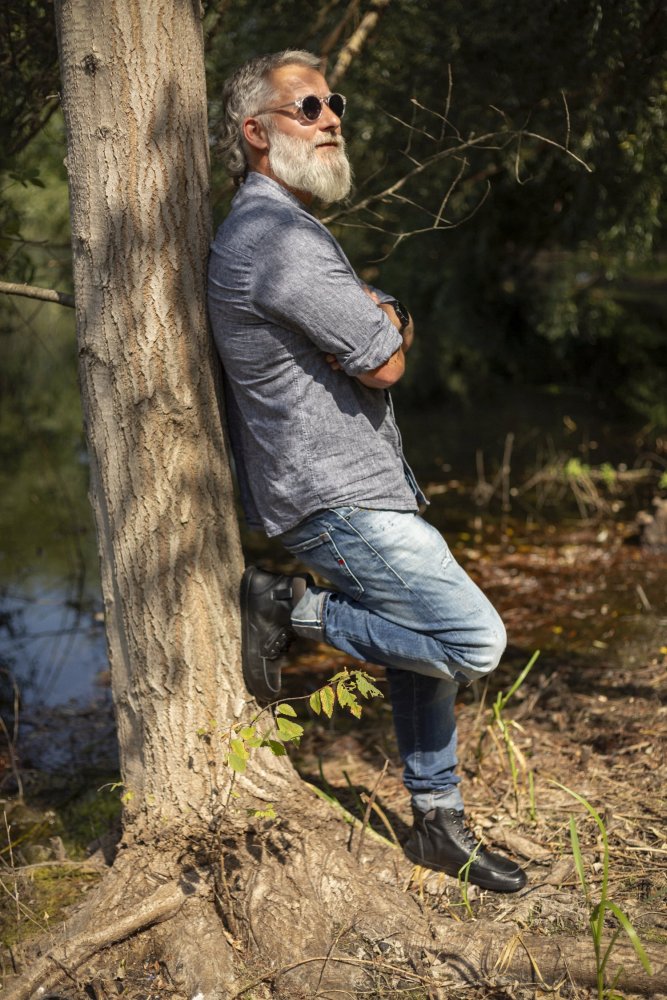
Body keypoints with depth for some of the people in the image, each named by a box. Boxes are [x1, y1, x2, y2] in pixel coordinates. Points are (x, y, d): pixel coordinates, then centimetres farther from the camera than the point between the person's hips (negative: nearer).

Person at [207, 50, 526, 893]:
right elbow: (385, 363, -18)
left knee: (423, 644, 15)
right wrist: (385, 332, 3)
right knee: (473, 641, -13)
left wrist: (384, 322, -2)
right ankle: (288, 609, -2)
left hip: (367, 484, 11)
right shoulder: (275, 234, -20)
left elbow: (387, 338, 20)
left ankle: (438, 823, 25)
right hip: (335, 497, -11)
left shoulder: (270, 229, 16)